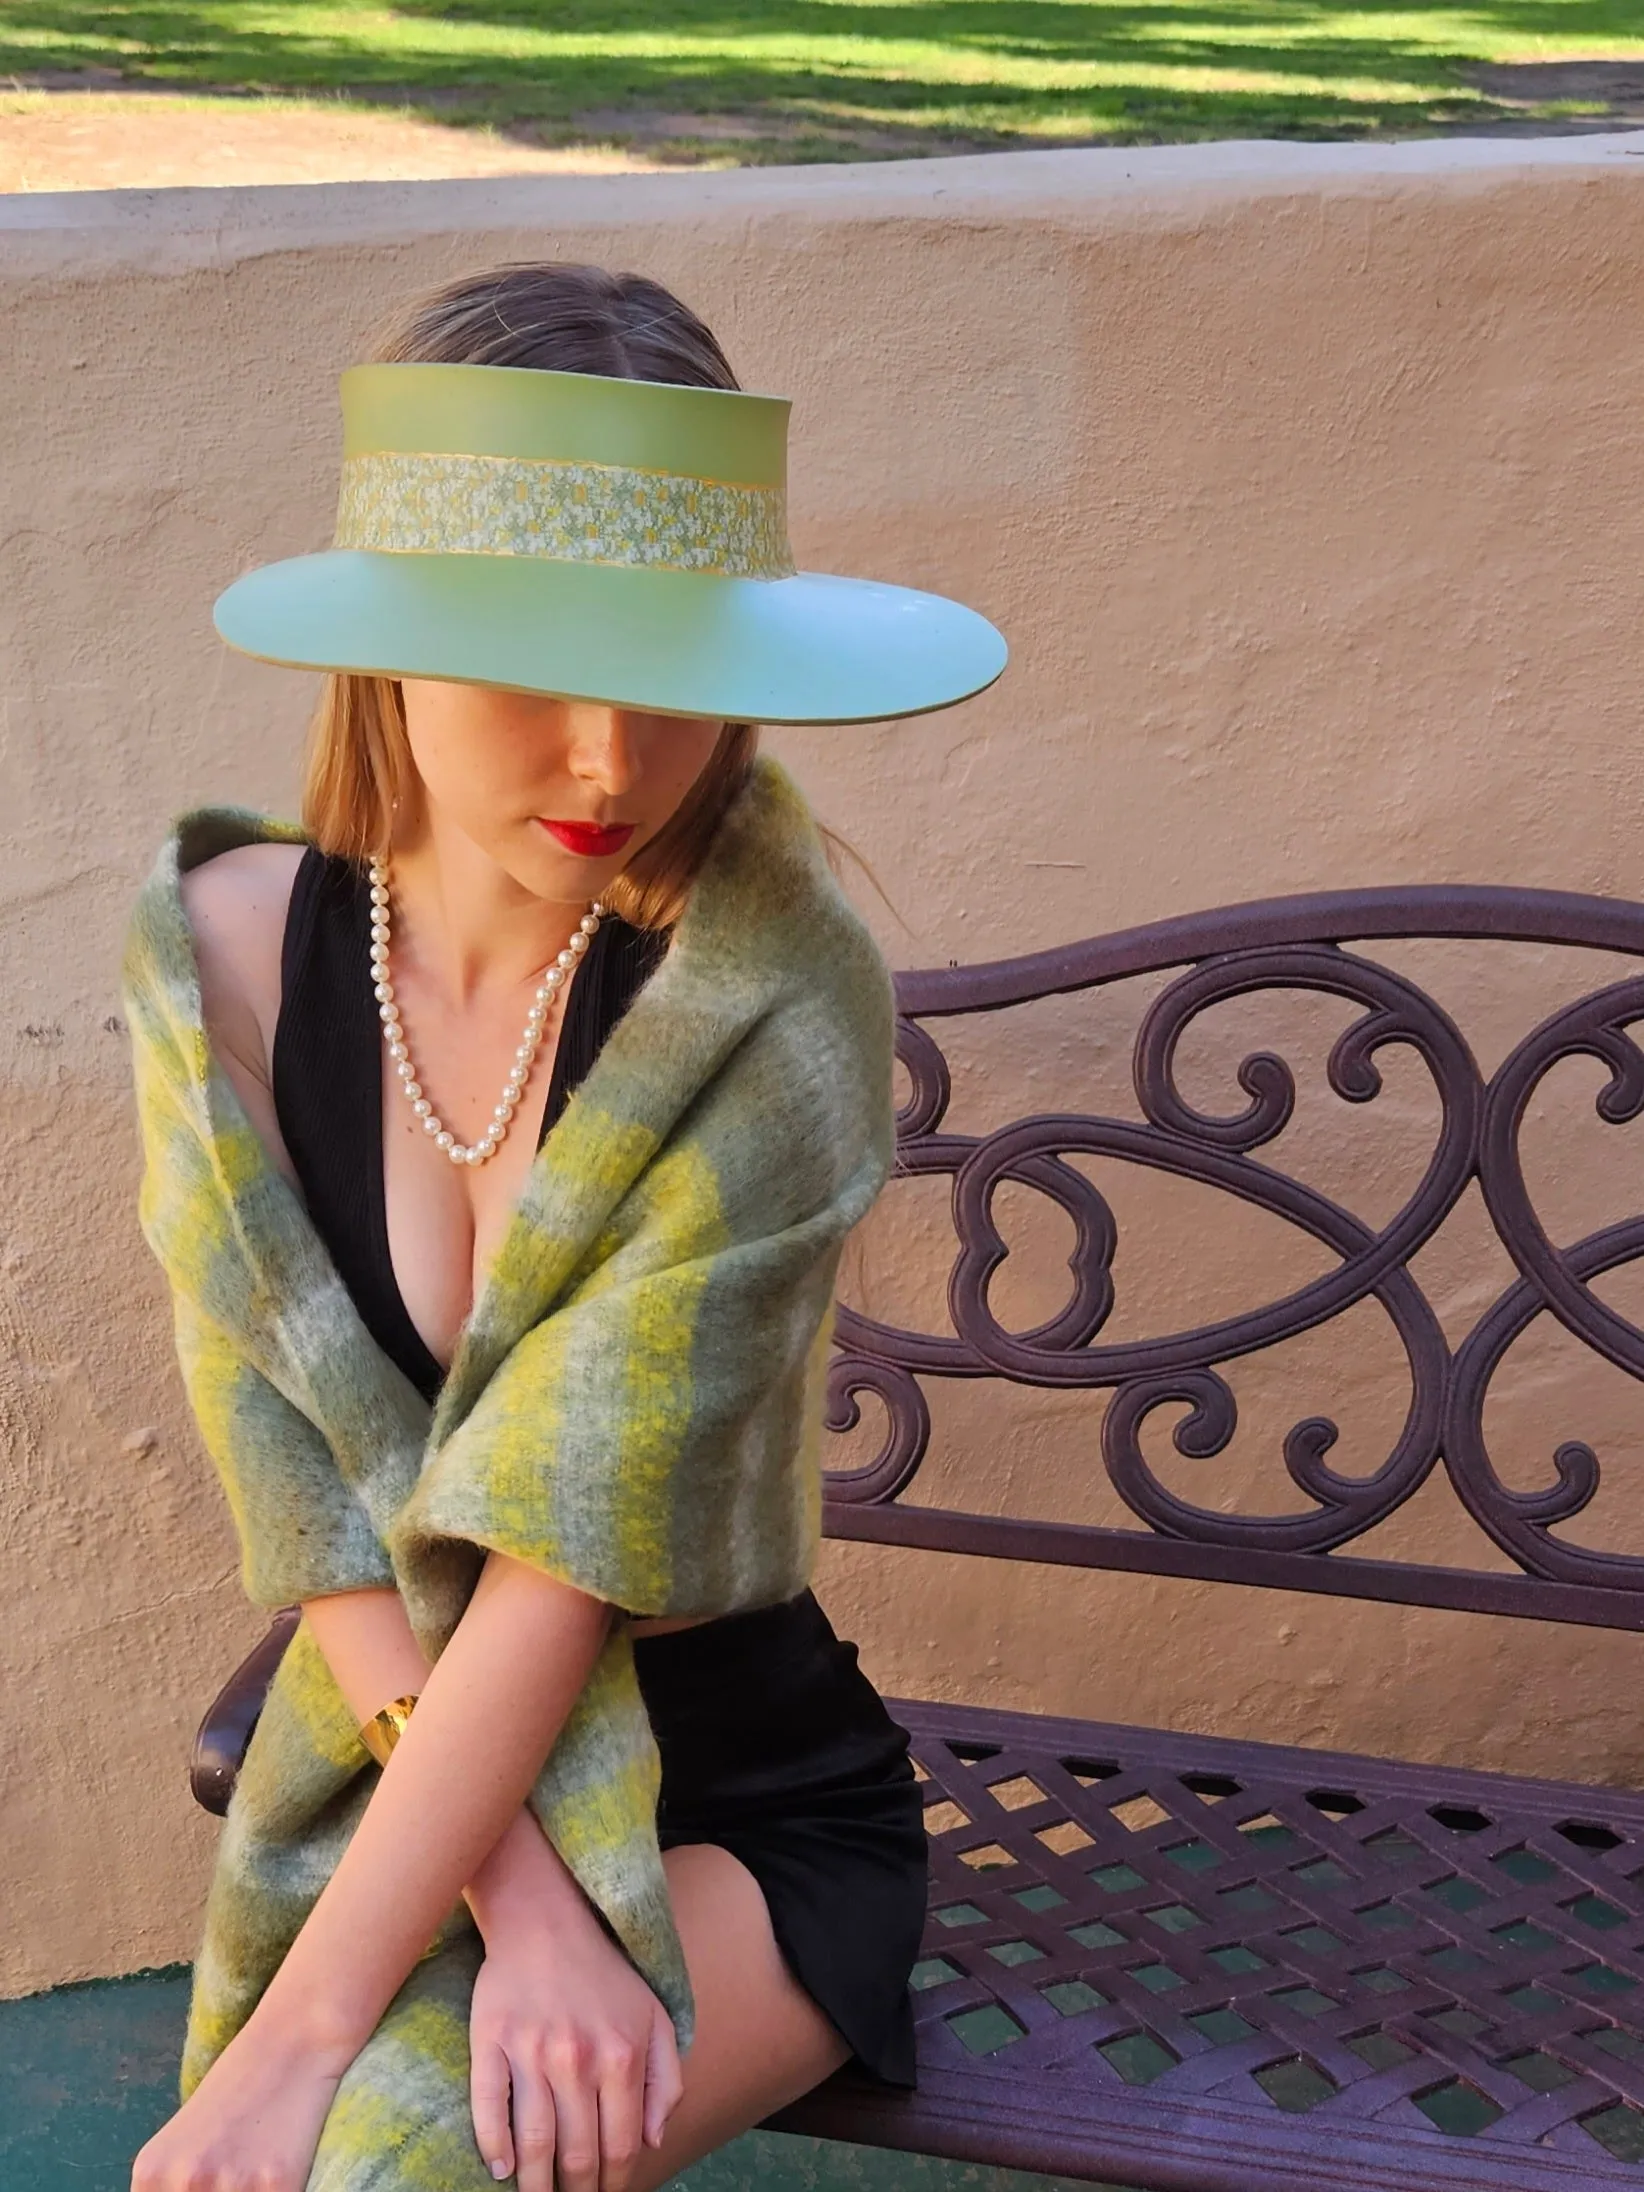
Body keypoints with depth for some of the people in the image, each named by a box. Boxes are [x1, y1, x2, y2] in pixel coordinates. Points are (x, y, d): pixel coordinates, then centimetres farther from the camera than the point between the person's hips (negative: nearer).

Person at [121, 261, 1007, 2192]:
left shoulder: (770, 996, -20)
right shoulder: (226, 960, -10)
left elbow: (570, 1547, -22)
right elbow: (314, 1519, -11)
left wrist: (299, 2035, -22)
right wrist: (520, 1913, -19)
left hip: (748, 1817, -2)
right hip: (407, 1792, 3)